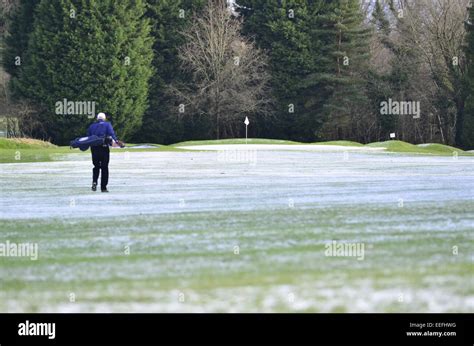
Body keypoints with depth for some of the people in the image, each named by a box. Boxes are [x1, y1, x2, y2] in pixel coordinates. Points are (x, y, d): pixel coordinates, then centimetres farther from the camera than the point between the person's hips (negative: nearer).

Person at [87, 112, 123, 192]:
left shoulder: (92, 126, 14)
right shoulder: (107, 125, 4)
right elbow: (111, 133, -13)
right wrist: (116, 141, -20)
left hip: (94, 149, 3)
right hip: (104, 149, -3)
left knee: (96, 166, 18)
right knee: (104, 168, 4)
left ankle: (94, 181, -6)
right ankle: (103, 187, 3)